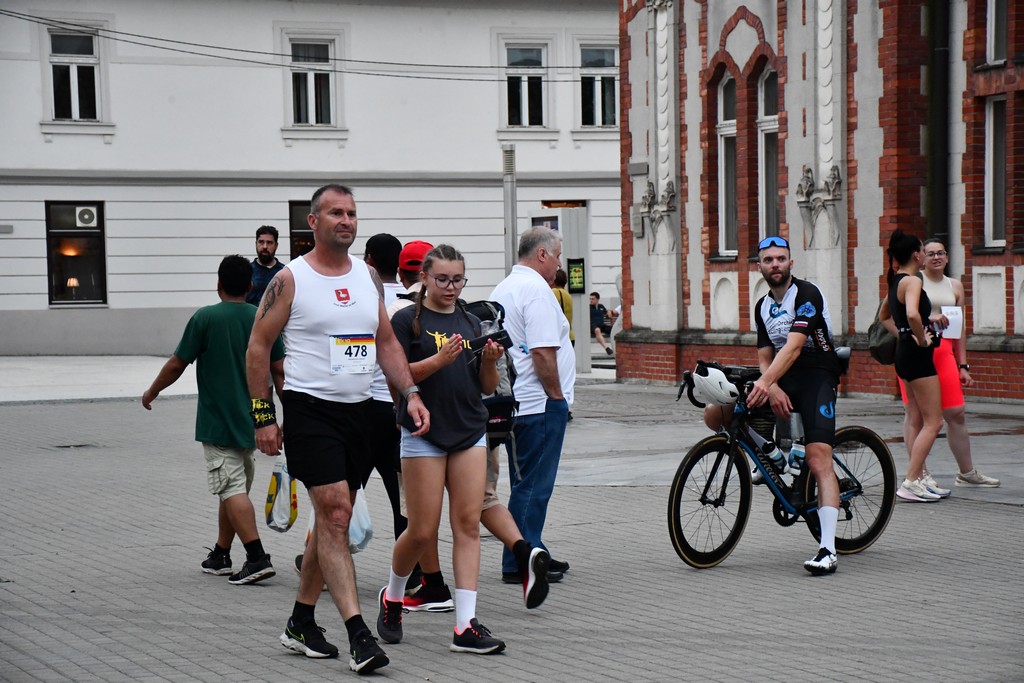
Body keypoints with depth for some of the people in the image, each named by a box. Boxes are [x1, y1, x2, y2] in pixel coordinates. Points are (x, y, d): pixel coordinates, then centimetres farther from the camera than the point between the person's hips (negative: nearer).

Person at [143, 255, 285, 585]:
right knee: (234, 488, 17)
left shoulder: (204, 318, -10)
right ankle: (220, 555, 25)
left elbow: (176, 364, -5)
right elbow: (280, 371, 2)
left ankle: (258, 558, -19)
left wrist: (151, 392, 11)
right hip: (252, 421, 5)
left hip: (218, 422, -5)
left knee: (232, 489, -8)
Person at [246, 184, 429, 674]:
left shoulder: (368, 277, 11)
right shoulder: (290, 279, -6)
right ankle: (358, 634, -16)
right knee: (334, 513, -14)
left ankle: (301, 622, 24)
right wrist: (264, 417, -7)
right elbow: (257, 347, -3)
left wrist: (410, 393, 3)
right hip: (310, 409, -6)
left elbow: (386, 343, 17)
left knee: (333, 518, 11)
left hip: (358, 409, 6)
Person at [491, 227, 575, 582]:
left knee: (528, 483, 16)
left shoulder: (502, 289, 17)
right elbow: (543, 353, -21)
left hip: (513, 403, 10)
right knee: (533, 485, -6)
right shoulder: (536, 290, -14)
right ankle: (520, 563, -3)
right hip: (540, 404, -10)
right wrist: (557, 395, -12)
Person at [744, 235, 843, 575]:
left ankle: (828, 549, -26)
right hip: (781, 382, 7)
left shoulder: (807, 294, -11)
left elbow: (794, 346, -24)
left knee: (818, 459, -22)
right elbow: (765, 357, 8)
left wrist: (766, 382, -37)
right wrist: (772, 389, -14)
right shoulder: (762, 306, 12)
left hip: (817, 380, -7)